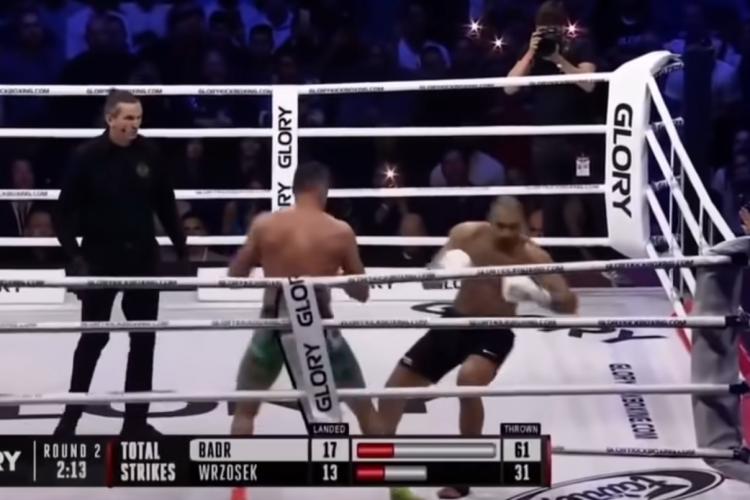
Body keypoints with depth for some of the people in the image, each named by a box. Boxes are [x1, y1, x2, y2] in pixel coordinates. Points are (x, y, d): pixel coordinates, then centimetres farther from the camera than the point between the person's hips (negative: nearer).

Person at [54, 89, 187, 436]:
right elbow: (65, 212, -8)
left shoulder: (148, 154, -1)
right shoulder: (87, 156, -11)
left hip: (143, 258, 3)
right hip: (100, 260, -3)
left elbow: (165, 205, 8)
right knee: (94, 337, 2)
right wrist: (75, 256, -16)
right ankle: (71, 415, 15)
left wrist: (181, 248, 7)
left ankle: (136, 420, 15)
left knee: (144, 339, 6)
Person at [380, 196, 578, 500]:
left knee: (469, 379, -33)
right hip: (456, 321, 4)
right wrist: (446, 265, -28)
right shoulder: (468, 234, -12)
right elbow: (434, 269, -3)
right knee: (400, 380, 7)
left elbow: (569, 304, -25)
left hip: (495, 332, -4)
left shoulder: (532, 256, -21)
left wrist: (535, 293, -45)